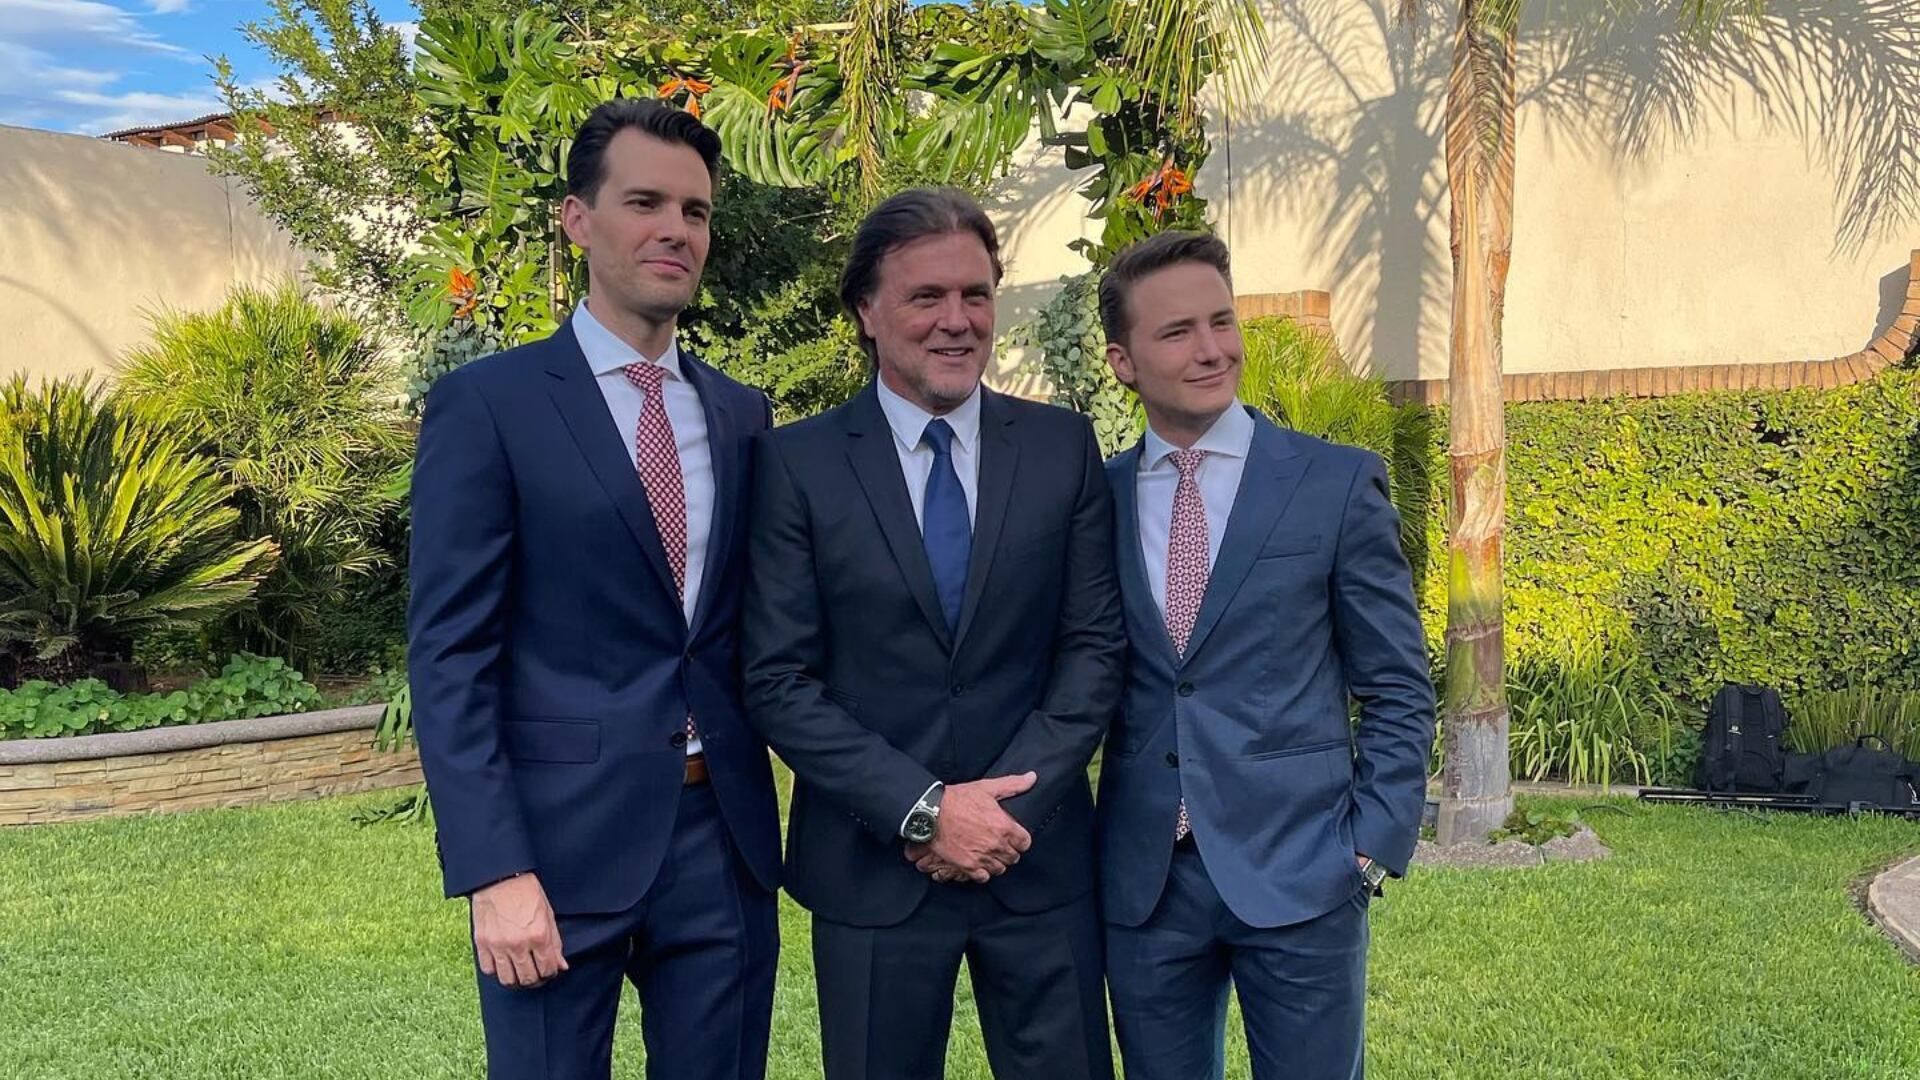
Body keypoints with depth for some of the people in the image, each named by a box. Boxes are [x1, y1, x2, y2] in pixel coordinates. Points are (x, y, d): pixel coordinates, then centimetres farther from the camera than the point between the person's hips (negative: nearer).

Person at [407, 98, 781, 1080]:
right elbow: (449, 655, -9)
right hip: (561, 842, -4)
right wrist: (495, 871, -15)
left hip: (726, 835, 4)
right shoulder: (488, 404, -5)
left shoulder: (742, 415, 10)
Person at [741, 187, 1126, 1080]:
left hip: (1039, 860, 2)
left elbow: (1096, 646, 0)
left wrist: (1008, 805, -11)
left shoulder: (1063, 447, 2)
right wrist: (924, 810, -15)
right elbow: (778, 681, -8)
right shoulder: (796, 462, -4)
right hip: (871, 869, -1)